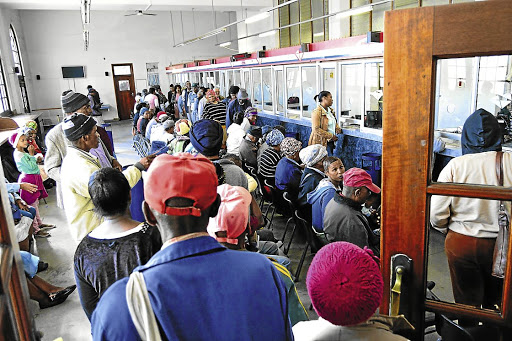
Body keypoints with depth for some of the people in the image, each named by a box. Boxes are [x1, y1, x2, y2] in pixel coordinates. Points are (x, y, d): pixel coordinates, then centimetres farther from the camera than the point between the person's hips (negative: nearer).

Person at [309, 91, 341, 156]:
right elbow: (316, 130, -19)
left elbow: (335, 122, 30)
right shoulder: (317, 112, -13)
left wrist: (337, 128, 5)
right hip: (321, 142, -8)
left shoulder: (331, 111, 14)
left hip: (331, 142, 8)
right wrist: (331, 136, -17)